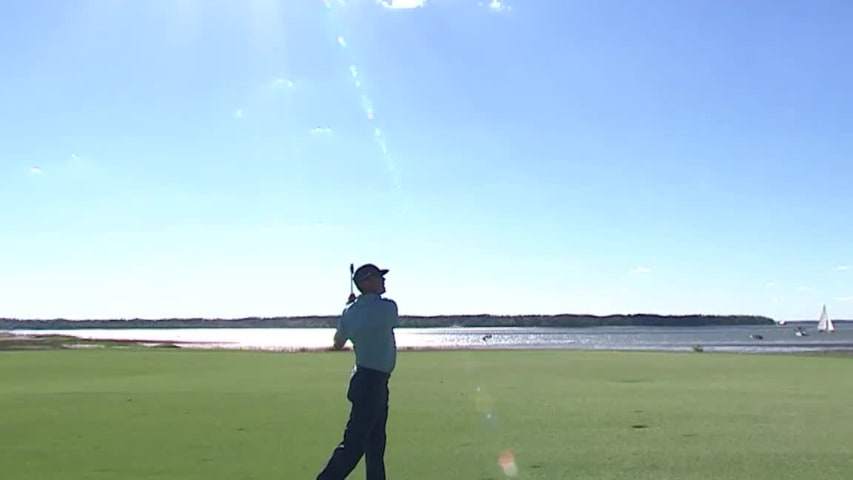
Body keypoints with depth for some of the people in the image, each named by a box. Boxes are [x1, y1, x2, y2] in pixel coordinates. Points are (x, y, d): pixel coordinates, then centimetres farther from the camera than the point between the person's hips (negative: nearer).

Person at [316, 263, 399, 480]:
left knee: (375, 443, 17)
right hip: (373, 382, -8)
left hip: (365, 379, 8)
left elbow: (338, 343, 15)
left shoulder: (350, 312, 4)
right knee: (354, 444, -9)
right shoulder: (388, 307, -14)